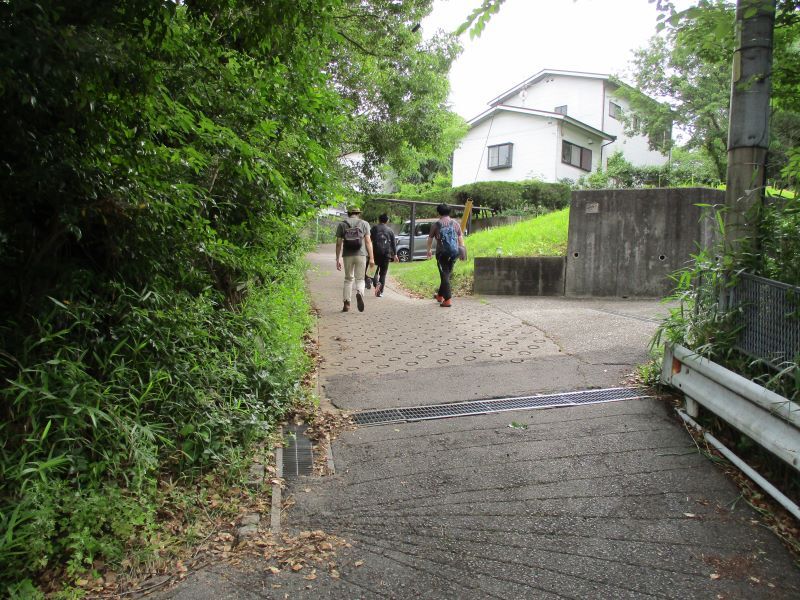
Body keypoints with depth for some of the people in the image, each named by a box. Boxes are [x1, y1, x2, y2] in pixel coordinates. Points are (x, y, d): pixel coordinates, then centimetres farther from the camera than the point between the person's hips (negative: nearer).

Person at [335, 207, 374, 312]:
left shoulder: (341, 225, 7)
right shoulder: (364, 224, 5)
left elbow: (339, 243, 3)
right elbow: (368, 241, -2)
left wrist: (338, 259, 7)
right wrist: (371, 258, -1)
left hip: (347, 256, 1)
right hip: (361, 255, -1)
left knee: (348, 279, 14)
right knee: (360, 279, 7)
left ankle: (346, 303, 10)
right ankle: (359, 293, -23)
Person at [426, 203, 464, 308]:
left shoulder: (436, 225, -2)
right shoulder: (456, 223, 6)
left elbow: (430, 239, 8)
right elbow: (460, 237, 8)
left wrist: (429, 250, 22)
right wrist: (462, 248, 17)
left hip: (442, 253, -4)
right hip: (454, 252, 4)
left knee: (444, 275, 1)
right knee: (447, 274, 17)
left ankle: (447, 300, -4)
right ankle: (440, 295, 32)